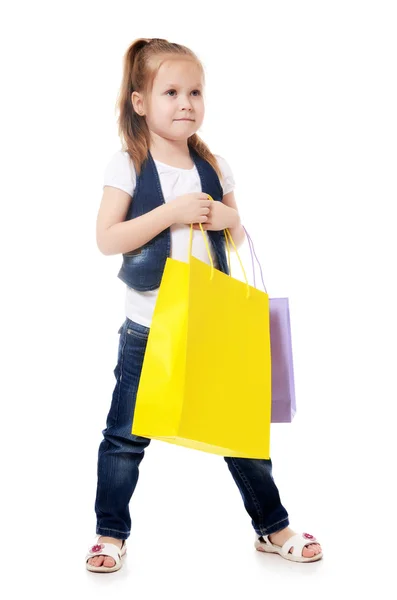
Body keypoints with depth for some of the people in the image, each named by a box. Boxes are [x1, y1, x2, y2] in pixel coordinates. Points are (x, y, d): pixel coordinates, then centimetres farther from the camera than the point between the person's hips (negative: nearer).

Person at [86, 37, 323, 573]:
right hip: (148, 326, -3)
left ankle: (272, 527, 25)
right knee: (125, 436, 6)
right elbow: (107, 239, -14)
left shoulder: (213, 166, 6)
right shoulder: (129, 166, -6)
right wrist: (172, 212, -21)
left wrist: (228, 218, -6)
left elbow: (237, 234, 17)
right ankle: (111, 534, 24)